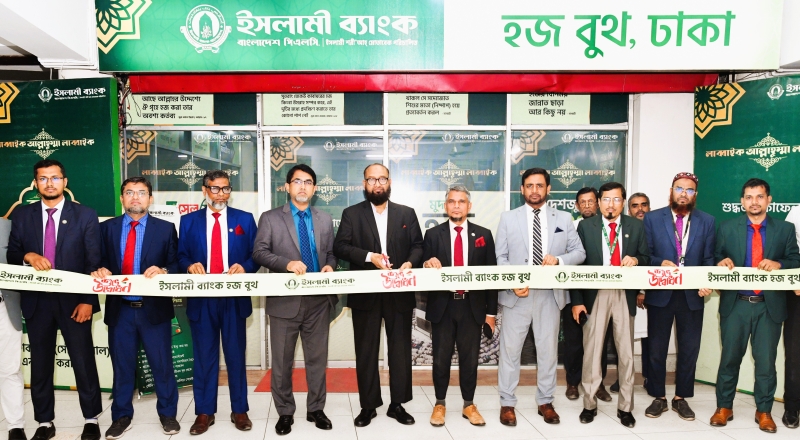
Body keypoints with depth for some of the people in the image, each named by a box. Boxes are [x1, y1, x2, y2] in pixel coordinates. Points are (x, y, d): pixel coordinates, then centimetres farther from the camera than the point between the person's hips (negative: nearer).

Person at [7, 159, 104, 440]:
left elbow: (94, 262, -4)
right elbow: (12, 256, 6)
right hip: (36, 301, 3)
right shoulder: (21, 215, 7)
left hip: (74, 300, -3)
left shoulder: (85, 215, -1)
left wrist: (88, 300, -12)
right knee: (40, 363, 12)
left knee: (83, 361, 4)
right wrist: (28, 255, -18)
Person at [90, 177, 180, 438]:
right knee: (122, 365, 14)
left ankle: (168, 414, 26)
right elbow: (100, 262, 6)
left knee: (162, 364, 8)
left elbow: (176, 265, -1)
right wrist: (100, 270, -16)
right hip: (119, 309, 2)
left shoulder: (165, 229, 1)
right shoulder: (107, 228, 7)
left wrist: (163, 271, -21)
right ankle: (122, 417, 30)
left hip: (154, 308, -2)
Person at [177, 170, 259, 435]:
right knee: (204, 357, 9)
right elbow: (180, 256, 7)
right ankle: (204, 412, 21)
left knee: (235, 355, 8)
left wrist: (244, 267, -17)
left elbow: (256, 254, 3)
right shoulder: (189, 221, 9)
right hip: (201, 298, 1)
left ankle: (239, 410, 21)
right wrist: (190, 265, -14)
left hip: (234, 298, -1)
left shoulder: (244, 219, 6)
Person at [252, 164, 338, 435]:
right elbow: (259, 252, -8)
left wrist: (329, 266, -9)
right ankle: (285, 413, 26)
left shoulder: (325, 220, 12)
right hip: (285, 300, -2)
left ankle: (316, 409, 28)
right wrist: (287, 263, -24)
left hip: (318, 300, 3)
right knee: (282, 361, 9)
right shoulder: (270, 218, 1)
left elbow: (331, 253, 14)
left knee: (317, 359, 12)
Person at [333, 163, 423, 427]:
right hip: (365, 294, -1)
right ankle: (368, 406, 21)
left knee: (400, 349, 8)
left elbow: (418, 245, 5)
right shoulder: (352, 214, 3)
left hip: (400, 293, 1)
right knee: (366, 351, 8)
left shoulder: (407, 213, 8)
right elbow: (340, 247, -5)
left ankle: (397, 404, 23)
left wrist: (410, 262, -16)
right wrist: (370, 256, -17)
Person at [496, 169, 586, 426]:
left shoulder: (564, 219, 8)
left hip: (550, 294, 1)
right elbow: (501, 258, 1)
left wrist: (559, 259, -13)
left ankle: (545, 402, 25)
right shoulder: (508, 219, 4)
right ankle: (507, 403, 17)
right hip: (516, 294, -1)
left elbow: (579, 253, 7)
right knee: (510, 349, 4)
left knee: (548, 349, 10)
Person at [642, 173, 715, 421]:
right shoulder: (652, 218, 1)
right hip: (660, 293, -1)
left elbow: (708, 259, 3)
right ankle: (659, 398, 23)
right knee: (657, 349, 8)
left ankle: (681, 398, 25)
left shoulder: (707, 222, 6)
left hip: (692, 295, 1)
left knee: (689, 349, 9)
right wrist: (661, 263, -19)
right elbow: (645, 254, 0)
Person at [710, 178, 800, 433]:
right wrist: (722, 262, -16)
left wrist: (778, 264, -17)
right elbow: (717, 260, 6)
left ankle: (764, 411, 23)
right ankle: (724, 407, 20)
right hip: (735, 305, 0)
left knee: (766, 361, 7)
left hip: (770, 306, 0)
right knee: (730, 358, 7)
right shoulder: (727, 228, 5)